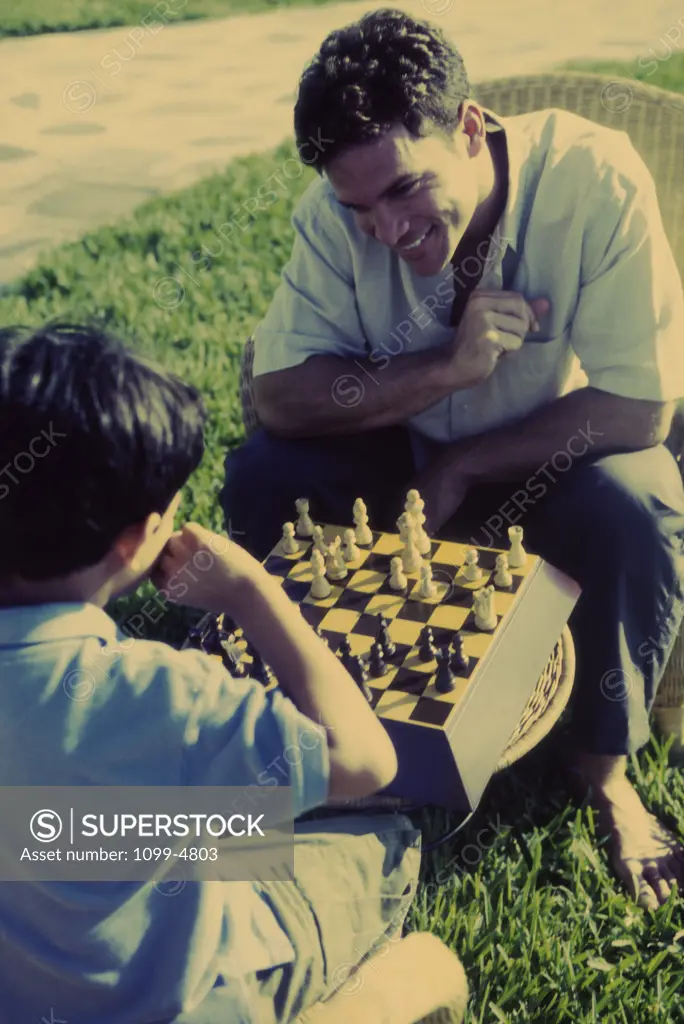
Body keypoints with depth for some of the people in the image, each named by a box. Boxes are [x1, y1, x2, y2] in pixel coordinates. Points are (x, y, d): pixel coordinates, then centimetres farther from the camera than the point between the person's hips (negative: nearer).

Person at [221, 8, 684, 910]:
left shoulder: (594, 179, -27)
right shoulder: (338, 211, -19)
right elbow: (278, 395, -23)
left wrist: (456, 471, -22)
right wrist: (449, 367, -36)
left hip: (552, 462, -2)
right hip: (411, 454, 3)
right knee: (263, 473, -21)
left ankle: (604, 769, -6)